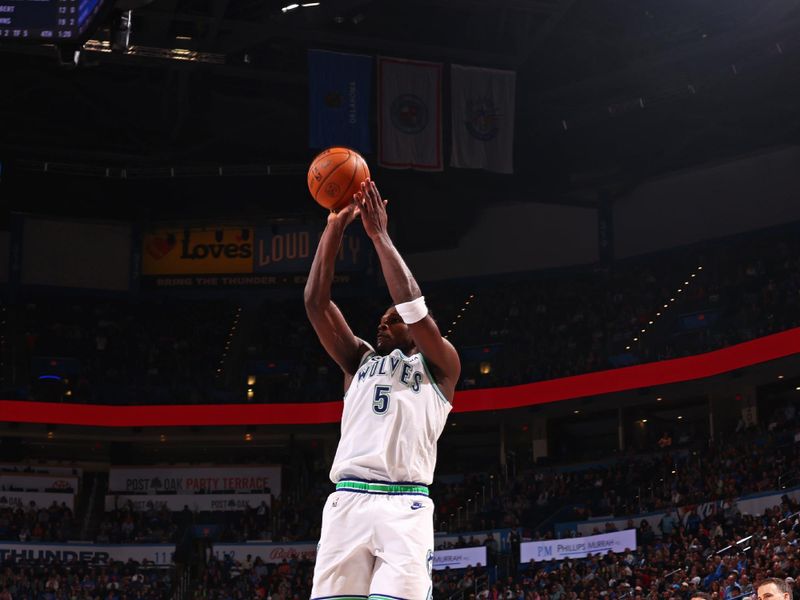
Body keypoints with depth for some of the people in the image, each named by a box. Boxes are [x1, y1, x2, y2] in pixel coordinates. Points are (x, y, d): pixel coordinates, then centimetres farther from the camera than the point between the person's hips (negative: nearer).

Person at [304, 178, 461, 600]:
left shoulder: (439, 366, 15)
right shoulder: (360, 360, 26)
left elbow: (413, 306, -2)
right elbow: (315, 302, 15)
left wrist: (379, 235, 1)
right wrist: (336, 225, 8)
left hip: (405, 505, -4)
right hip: (347, 502, 4)